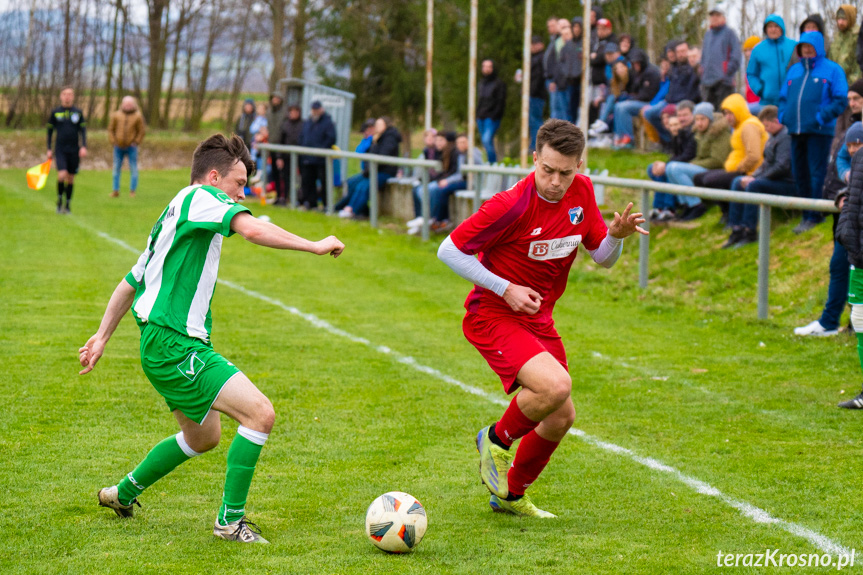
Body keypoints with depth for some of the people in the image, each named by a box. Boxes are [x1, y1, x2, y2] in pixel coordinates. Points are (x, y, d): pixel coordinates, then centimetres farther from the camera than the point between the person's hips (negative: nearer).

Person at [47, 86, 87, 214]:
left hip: (74, 150, 2)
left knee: (71, 178, 6)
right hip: (60, 150, -2)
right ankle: (59, 201, 2)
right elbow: (50, 130, 9)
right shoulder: (55, 112, 3)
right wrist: (49, 149, 6)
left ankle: (67, 205, 17)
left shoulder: (78, 112, 5)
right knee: (62, 175, -18)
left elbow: (83, 130, 5)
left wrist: (83, 147, -8)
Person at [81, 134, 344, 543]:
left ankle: (123, 493, 41)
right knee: (260, 414, -17)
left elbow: (129, 283, 26)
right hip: (174, 345, -11)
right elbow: (252, 230, -28)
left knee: (203, 437, 26)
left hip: (163, 345, 11)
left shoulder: (174, 216, 21)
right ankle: (230, 521, -9)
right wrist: (313, 246, -23)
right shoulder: (200, 198, -9)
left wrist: (102, 337, 29)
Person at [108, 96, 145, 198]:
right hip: (119, 147, 2)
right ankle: (115, 191, 11)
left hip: (131, 147, -2)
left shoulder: (137, 116, -2)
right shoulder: (116, 115, 2)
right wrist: (113, 142, -2)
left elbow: (141, 131, 2)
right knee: (116, 169, 5)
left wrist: (136, 143, -7)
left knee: (134, 170, -4)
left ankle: (132, 191, 3)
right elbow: (111, 129, 7)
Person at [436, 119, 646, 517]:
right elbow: (449, 250, -17)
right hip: (492, 317, -8)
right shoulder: (511, 205, -24)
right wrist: (505, 289, -19)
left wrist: (618, 235, -15)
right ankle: (498, 439, 0)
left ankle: (511, 495, 33)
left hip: (538, 319, 8)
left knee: (561, 417, 10)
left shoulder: (581, 192, -3)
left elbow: (602, 257, 8)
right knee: (555, 385, -29)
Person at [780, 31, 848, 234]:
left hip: (819, 131, -6)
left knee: (817, 174, -6)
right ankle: (807, 215, 17)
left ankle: (813, 216, -3)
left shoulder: (832, 70, 1)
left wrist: (821, 117, -15)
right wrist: (783, 116, 5)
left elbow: (840, 100, -5)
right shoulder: (794, 70, 18)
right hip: (796, 131, 6)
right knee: (800, 174, 8)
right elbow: (783, 97, 23)